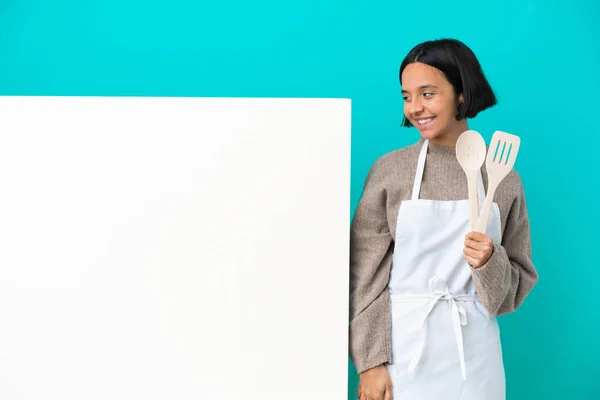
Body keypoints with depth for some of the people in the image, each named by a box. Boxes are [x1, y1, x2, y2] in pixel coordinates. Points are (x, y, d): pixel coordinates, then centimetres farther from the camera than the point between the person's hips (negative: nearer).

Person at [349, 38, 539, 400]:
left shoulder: (503, 179, 1)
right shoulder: (389, 170, -4)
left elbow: (520, 284, 5)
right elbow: (366, 276, -4)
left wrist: (490, 263, -15)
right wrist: (371, 362, -9)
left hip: (473, 354, 2)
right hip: (402, 351, -1)